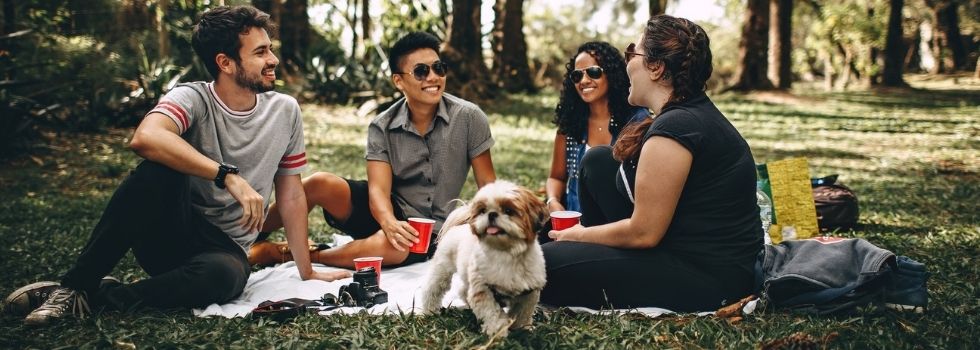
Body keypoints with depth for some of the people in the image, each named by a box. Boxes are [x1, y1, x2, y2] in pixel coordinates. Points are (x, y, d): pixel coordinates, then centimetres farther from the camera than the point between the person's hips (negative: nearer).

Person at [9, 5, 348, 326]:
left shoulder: (285, 111, 0)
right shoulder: (193, 98, -11)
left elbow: (291, 196, 7)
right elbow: (145, 138, -34)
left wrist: (306, 270, 7)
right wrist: (229, 177, -37)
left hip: (224, 249, 2)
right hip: (170, 234, -1)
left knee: (225, 275, -37)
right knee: (161, 166, -33)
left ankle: (103, 295, -15)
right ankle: (78, 283, -20)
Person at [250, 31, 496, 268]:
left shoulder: (469, 118, -11)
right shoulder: (382, 128, -7)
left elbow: (487, 186, -8)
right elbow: (378, 189, -17)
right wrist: (390, 224, -39)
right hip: (385, 213, 2)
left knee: (387, 246, -37)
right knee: (319, 184, -24)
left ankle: (285, 253, -19)